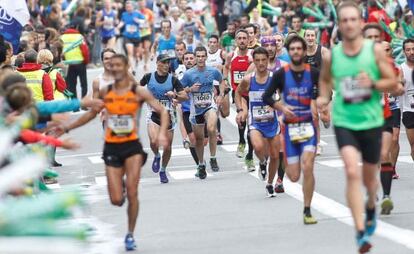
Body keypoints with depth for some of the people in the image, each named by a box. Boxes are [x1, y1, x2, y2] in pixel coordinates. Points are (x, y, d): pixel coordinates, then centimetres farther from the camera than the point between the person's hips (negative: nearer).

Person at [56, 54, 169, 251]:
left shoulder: (139, 92, -6)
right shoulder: (105, 92, 4)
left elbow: (162, 112, -7)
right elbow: (91, 114, 19)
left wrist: (162, 133, -24)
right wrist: (67, 128, 18)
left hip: (132, 145, -2)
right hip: (112, 147, 2)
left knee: (132, 193, -11)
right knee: (116, 200, -2)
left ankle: (130, 235, 7)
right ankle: (120, 186, 37)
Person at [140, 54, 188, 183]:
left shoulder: (173, 79, -3)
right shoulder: (149, 77, -2)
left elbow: (185, 96, -4)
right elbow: (138, 87, 19)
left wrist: (175, 95, -21)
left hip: (168, 115, 1)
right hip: (154, 114, -1)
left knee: (167, 147, 3)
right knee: (154, 141, -23)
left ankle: (163, 170, 25)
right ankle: (156, 156, 11)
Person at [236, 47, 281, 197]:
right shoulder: (248, 80, -5)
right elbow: (238, 93, 14)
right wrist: (240, 110, 2)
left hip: (272, 121, 1)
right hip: (255, 122, -1)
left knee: (275, 156, 6)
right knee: (258, 147, -29)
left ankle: (270, 184, 29)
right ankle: (262, 163, 7)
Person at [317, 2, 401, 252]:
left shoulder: (375, 50, -6)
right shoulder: (332, 55, -2)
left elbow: (393, 83, -3)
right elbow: (325, 79, 19)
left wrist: (373, 84, -21)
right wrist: (324, 98, 1)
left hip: (371, 121, 1)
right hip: (344, 121, -1)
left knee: (369, 177, 15)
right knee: (352, 172, -20)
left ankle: (371, 208, 51)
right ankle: (361, 232, -21)